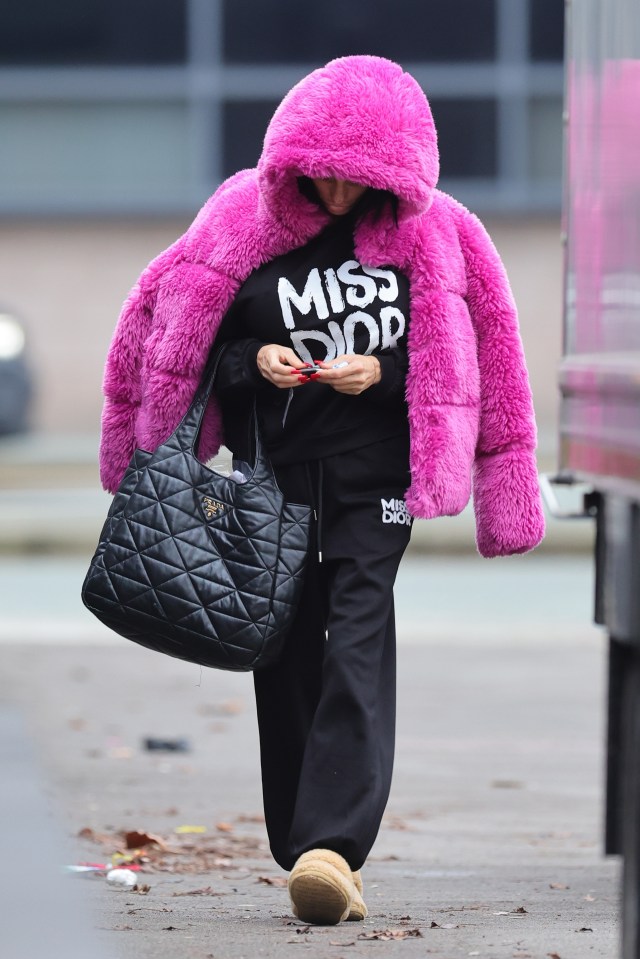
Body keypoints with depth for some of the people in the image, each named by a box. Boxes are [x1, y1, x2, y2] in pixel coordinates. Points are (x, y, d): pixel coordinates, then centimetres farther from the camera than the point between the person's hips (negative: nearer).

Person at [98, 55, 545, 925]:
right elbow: (185, 337, 8)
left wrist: (381, 373, -13)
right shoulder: (249, 220, 0)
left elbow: (459, 360, 4)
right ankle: (308, 853, 14)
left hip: (374, 472, -3)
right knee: (287, 653, 5)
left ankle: (333, 848, -25)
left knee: (358, 648, -15)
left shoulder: (432, 235, -4)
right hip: (274, 469, 3)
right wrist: (253, 362, -11)